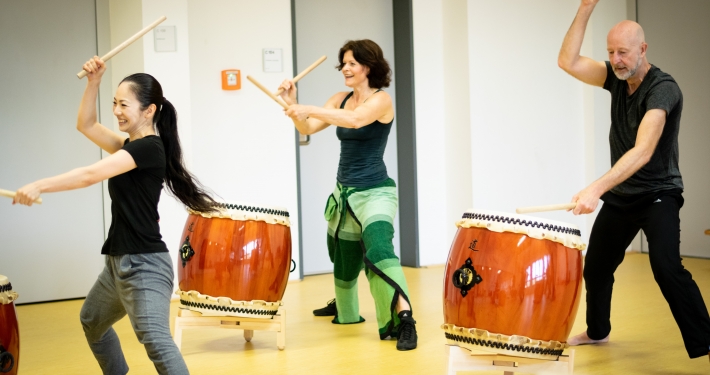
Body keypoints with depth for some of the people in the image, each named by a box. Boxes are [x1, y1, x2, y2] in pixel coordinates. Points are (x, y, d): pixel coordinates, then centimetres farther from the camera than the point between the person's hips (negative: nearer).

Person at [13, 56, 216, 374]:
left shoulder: (150, 148, -17)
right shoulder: (131, 147, 12)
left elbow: (92, 174, -26)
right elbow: (86, 125, 18)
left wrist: (39, 186, -25)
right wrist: (94, 82, 5)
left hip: (144, 264, -11)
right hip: (119, 262, 11)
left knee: (154, 339, -25)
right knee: (92, 322, 30)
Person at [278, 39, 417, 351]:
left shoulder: (381, 99, -12)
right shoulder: (340, 99, 8)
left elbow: (354, 119, -32)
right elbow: (308, 129, 1)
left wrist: (309, 109, -34)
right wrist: (293, 107, -16)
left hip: (375, 192, -7)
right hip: (344, 191, 7)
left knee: (378, 249, -31)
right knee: (344, 259, 22)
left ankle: (404, 319, -38)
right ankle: (346, 312, 48)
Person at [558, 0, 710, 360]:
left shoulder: (662, 89, -24)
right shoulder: (617, 78, -1)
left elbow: (643, 152, -36)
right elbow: (568, 62, -10)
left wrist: (596, 188, -46)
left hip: (658, 195, -7)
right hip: (619, 195, 8)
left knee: (666, 268, -25)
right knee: (595, 267, 18)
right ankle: (597, 331, 41)